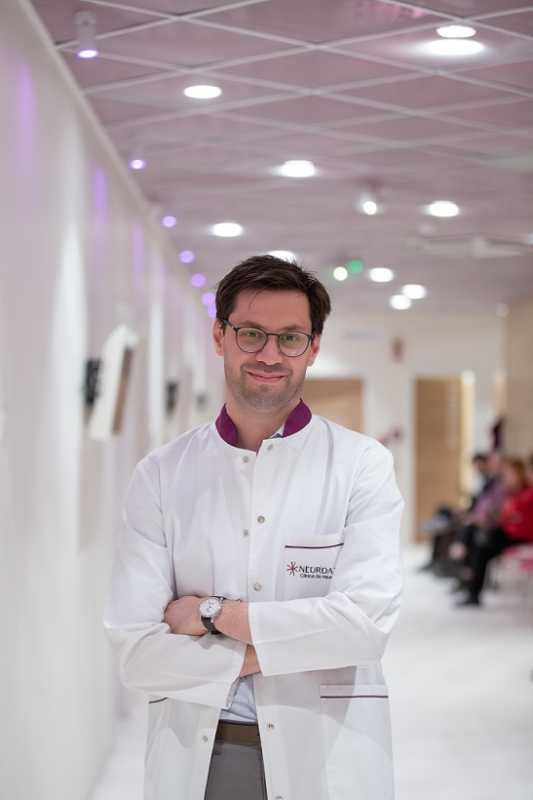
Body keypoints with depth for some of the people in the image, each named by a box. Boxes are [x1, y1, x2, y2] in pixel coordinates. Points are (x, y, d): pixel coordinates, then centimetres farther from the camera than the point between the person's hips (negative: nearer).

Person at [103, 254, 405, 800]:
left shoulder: (361, 463, -3)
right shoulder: (160, 475, 1)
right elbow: (134, 651, -6)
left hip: (327, 755, -1)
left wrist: (213, 613, -12)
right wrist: (272, 651, -14)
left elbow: (368, 620, -15)